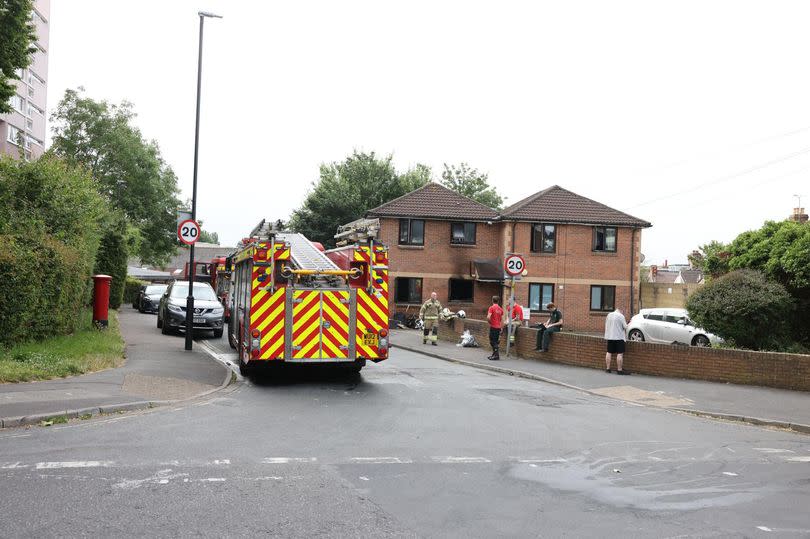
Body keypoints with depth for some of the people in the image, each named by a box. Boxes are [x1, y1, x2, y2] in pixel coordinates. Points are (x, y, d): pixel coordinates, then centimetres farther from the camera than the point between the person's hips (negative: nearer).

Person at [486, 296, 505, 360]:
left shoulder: (492, 307, -9)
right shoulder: (500, 309, 9)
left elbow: (488, 317, -21)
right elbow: (502, 320, 11)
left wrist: (490, 323, -4)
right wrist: (501, 328, 16)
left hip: (493, 327, -6)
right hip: (498, 327, 6)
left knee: (493, 342, -3)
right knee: (496, 342, 15)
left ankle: (496, 355, -8)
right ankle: (494, 355, 20)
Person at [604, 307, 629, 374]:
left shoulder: (609, 315, 9)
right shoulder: (621, 316, -10)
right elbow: (625, 327, -9)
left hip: (609, 337, 7)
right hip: (619, 337, -7)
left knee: (609, 352, 11)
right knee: (620, 353, -4)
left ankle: (607, 368, 13)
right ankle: (619, 370, -5)